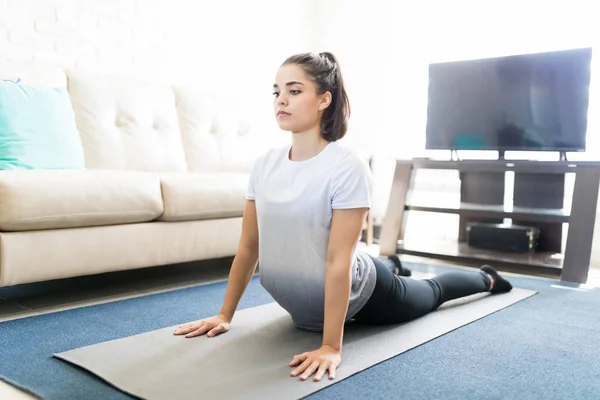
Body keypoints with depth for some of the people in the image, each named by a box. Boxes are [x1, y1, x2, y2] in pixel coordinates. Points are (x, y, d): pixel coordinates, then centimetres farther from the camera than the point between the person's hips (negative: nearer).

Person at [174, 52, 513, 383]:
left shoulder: (347, 167, -30)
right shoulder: (264, 165, -13)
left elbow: (338, 261, -32)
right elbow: (249, 247, -7)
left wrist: (331, 347, -30)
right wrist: (225, 315, -6)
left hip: (359, 296, -5)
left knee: (431, 292, 25)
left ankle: (485, 278, 56)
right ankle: (390, 263, 69)